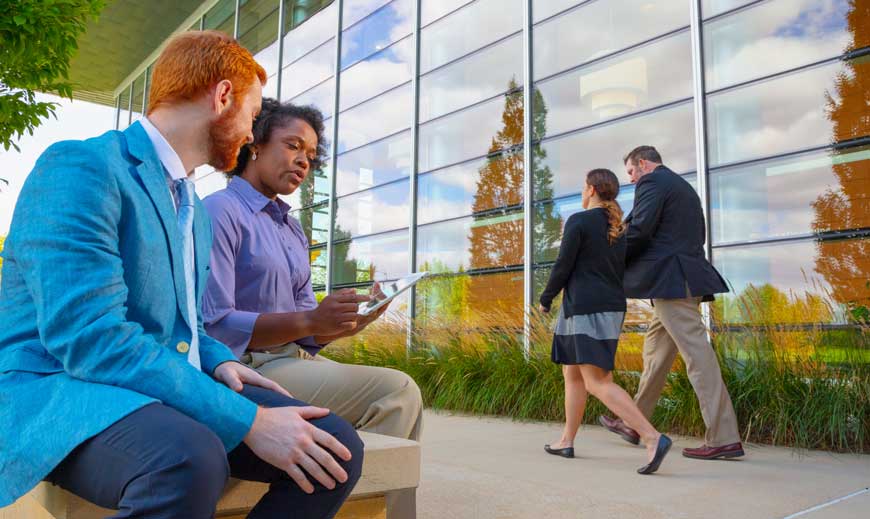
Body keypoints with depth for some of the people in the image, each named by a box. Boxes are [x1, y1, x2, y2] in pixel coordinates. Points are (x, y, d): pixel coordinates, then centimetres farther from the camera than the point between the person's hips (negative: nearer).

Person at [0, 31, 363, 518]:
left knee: (338, 445, -12)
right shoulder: (80, 166, -12)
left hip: (165, 389, 8)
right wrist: (251, 421, -26)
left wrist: (218, 360, 2)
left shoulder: (193, 207, 17)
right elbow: (89, 336, -23)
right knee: (187, 461, -40)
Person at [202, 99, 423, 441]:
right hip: (249, 365, -8)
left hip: (296, 359, 8)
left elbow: (308, 331, 14)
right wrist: (310, 320, -24)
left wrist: (356, 320, -6)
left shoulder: (294, 230, 17)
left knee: (403, 394, -4)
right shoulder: (221, 211, -7)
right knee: (394, 390, -18)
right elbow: (215, 326, -16)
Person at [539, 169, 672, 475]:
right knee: (572, 372, 18)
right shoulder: (621, 228, 13)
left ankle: (653, 439, -22)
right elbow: (624, 271, 15)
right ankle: (566, 441, 23)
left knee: (597, 383, -11)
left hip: (586, 309, -9)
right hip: (612, 308, 9)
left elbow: (562, 268, -11)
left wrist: (545, 299, 4)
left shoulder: (578, 221, -10)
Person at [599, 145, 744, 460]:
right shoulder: (684, 187, 24)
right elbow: (698, 234, 25)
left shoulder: (652, 182, -5)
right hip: (687, 276, 10)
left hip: (670, 278, -10)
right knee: (655, 351, 14)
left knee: (695, 351, -10)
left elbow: (639, 230, -15)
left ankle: (723, 438, -7)